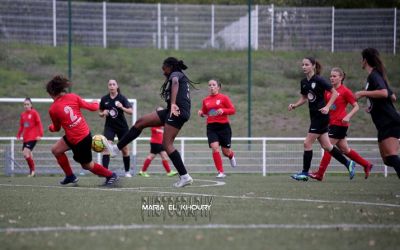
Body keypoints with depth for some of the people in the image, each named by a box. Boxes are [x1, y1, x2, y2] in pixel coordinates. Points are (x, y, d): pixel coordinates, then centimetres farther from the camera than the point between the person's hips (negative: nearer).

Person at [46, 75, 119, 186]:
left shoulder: (53, 109, -13)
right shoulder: (73, 97, -5)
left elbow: (57, 128, 3)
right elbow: (91, 107, -1)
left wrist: (51, 127, 28)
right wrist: (96, 104, 24)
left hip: (79, 140, -6)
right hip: (85, 134, 6)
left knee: (87, 165, 15)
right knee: (56, 150, 17)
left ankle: (111, 175, 25)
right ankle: (70, 176, 23)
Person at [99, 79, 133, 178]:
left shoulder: (122, 98, -6)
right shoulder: (104, 99, -1)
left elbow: (130, 111, -12)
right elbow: (100, 113, 11)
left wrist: (122, 107, -29)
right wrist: (103, 113, -12)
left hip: (122, 126, 0)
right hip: (109, 126, 0)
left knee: (125, 149, 8)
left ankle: (127, 171, 23)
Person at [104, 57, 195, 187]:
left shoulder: (175, 74, -2)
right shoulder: (182, 77, 27)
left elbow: (175, 83, -24)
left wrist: (173, 104, -41)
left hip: (177, 111, -10)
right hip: (175, 111, 10)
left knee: (167, 144, -14)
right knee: (140, 122, 8)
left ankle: (185, 176, -13)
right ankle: (116, 148, 9)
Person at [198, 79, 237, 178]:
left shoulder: (224, 98, -2)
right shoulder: (205, 100, 8)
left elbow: (233, 110, -3)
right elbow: (204, 113, 21)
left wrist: (223, 110, -20)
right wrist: (201, 113, -2)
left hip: (223, 126, -2)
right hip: (211, 127, 2)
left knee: (225, 152, 4)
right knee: (214, 148, -17)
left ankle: (231, 155, 45)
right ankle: (221, 172, -12)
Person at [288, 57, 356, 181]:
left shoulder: (319, 80, -14)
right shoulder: (304, 82, 7)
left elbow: (335, 93, -12)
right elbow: (304, 98, 20)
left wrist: (327, 107, -21)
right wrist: (294, 105, 3)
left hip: (321, 116, -8)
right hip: (314, 116, 8)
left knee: (307, 143, -7)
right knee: (326, 145, 12)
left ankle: (305, 173, 1)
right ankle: (348, 163, 24)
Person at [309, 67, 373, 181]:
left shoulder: (345, 91, -8)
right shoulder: (328, 91, 11)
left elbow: (356, 106, -7)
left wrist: (348, 116, -20)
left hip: (339, 123, -8)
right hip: (332, 123, 8)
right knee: (345, 149, 13)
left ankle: (320, 174, -5)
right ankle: (366, 165, 26)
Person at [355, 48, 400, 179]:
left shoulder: (373, 75, -9)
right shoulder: (376, 75, 20)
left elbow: (384, 93, -27)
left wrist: (363, 93, -19)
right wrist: (372, 105, 33)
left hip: (389, 122, -10)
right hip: (385, 124, 10)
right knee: (387, 159, 10)